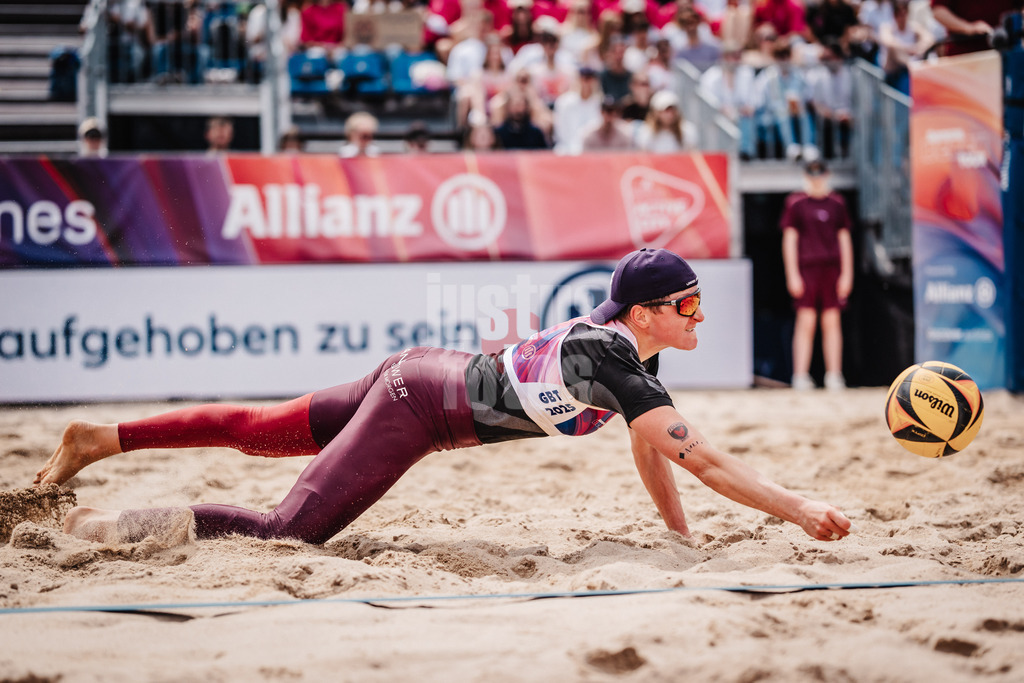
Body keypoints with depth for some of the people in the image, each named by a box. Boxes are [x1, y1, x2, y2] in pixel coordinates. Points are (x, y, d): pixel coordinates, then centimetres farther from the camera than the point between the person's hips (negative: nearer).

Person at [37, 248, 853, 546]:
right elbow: (698, 455, -29)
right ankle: (124, 523, -8)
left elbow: (649, 446, 14)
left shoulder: (628, 343, 2)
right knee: (290, 530, -14)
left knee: (263, 428, 20)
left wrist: (682, 536, 11)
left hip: (421, 376, 9)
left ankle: (101, 438, 27)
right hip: (419, 406, -9)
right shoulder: (610, 357, -25)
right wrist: (800, 509, -28)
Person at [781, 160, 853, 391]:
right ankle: (800, 376, -4)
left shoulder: (837, 203, 11)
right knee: (806, 322, -6)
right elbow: (789, 239, 1)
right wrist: (792, 275, -6)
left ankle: (834, 376, 6)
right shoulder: (796, 203, 3)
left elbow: (844, 239, 13)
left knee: (832, 322, 2)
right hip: (806, 267, -3)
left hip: (832, 268, 3)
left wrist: (847, 274, 6)